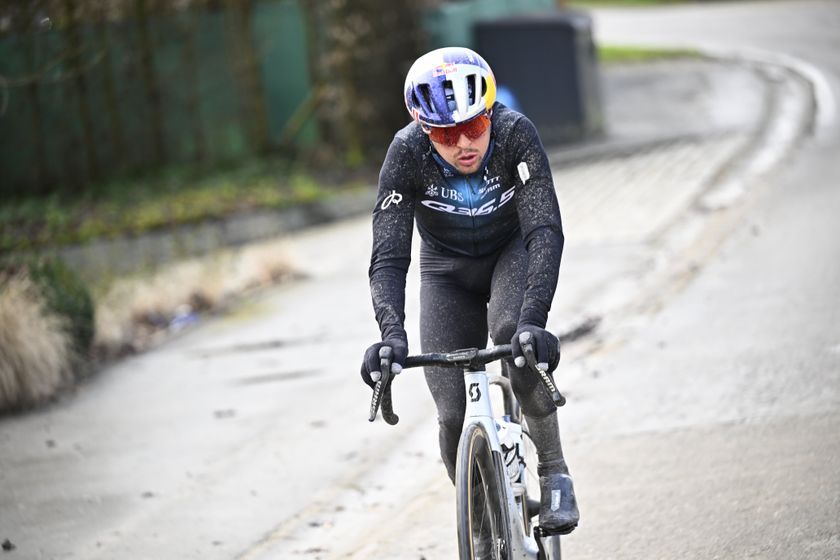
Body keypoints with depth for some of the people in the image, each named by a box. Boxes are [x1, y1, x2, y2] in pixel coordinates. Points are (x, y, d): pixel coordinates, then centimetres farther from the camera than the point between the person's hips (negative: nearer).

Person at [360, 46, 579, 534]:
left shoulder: (516, 135, -32)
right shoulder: (407, 153, -29)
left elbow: (546, 231, -38)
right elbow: (388, 257, -31)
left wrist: (533, 320, -52)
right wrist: (392, 333, -49)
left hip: (513, 251, -1)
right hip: (448, 267, 1)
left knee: (511, 330, -34)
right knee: (455, 416, -10)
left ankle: (554, 471, -17)